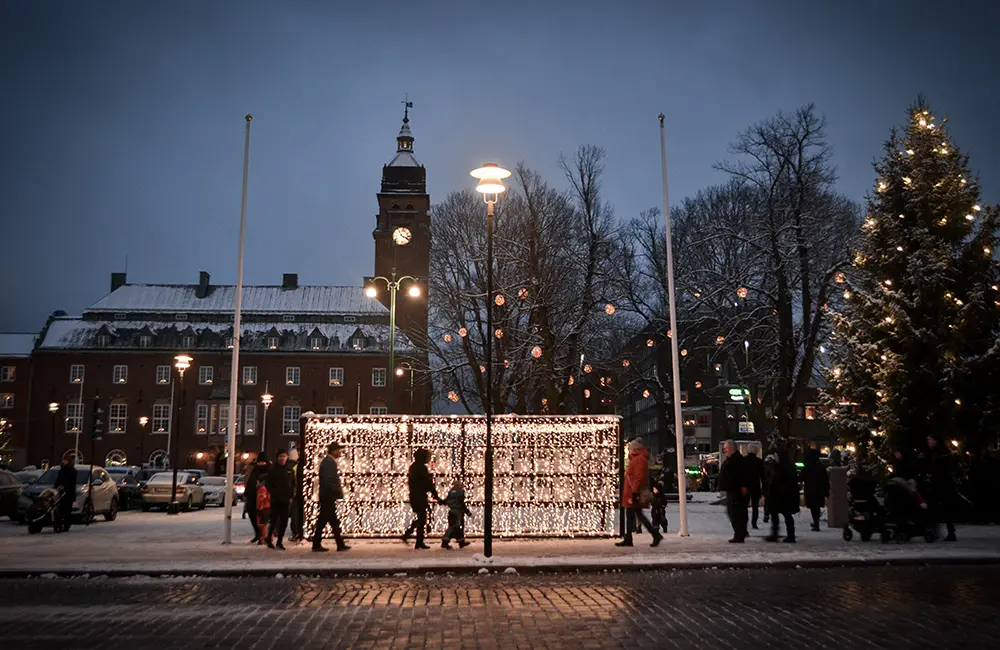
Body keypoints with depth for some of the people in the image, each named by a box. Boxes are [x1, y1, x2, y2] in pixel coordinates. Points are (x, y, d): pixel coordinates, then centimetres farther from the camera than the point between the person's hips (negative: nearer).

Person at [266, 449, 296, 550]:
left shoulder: (290, 470, 10)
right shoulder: (272, 469, 1)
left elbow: (293, 484, 13)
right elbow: (268, 484, 1)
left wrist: (291, 495, 1)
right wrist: (273, 494, -10)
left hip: (286, 500, 3)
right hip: (275, 500, -3)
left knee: (284, 522, 2)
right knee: (274, 520, -5)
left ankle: (279, 542, 11)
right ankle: (269, 540, 13)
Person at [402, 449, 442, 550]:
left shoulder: (413, 467, 12)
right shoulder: (422, 468, -16)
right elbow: (428, 484, -17)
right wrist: (436, 496, -11)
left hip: (413, 496, 9)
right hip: (420, 497, -9)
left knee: (420, 518, 20)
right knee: (422, 519, 0)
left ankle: (406, 534, 17)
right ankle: (419, 543, 4)